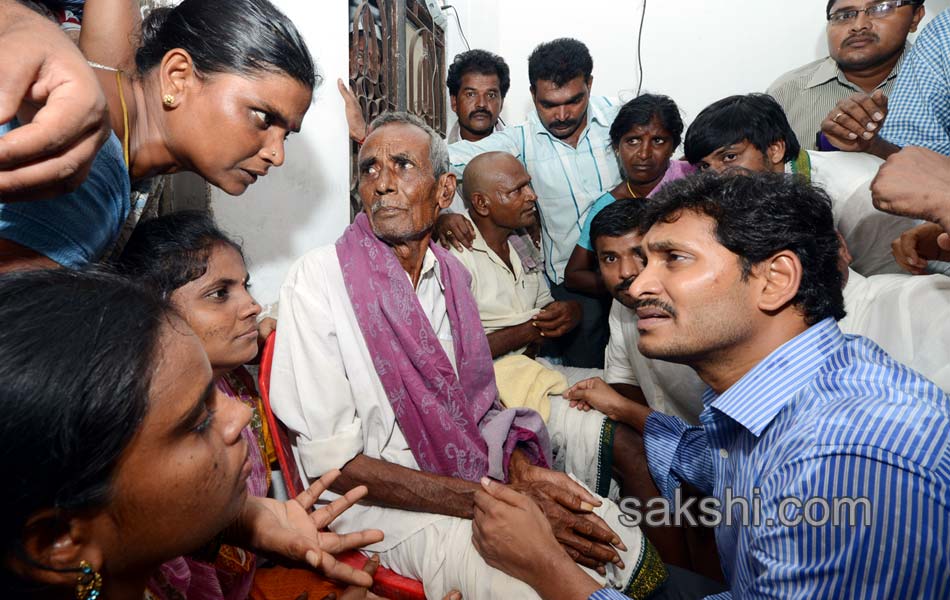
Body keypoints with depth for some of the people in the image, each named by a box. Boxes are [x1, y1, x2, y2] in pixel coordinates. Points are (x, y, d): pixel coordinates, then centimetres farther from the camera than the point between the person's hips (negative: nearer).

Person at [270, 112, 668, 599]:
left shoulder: (451, 273, 5)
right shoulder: (317, 280, -14)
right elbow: (331, 460, -17)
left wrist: (521, 469, -10)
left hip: (477, 474, 6)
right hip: (381, 506, -5)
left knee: (624, 549, -6)